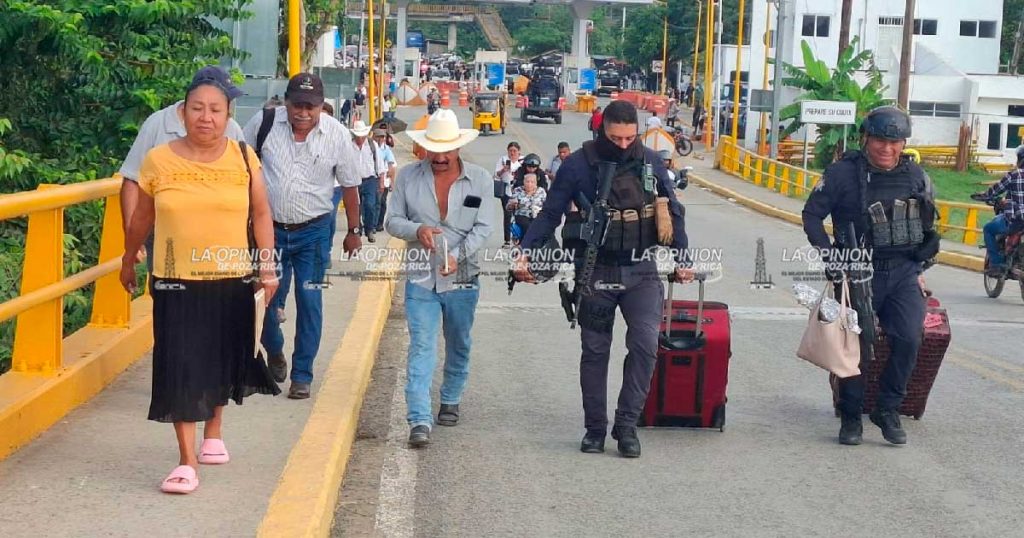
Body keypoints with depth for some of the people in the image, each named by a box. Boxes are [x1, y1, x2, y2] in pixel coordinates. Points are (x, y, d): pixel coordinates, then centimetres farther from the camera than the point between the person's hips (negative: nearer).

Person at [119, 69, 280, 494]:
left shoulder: (244, 158, -2)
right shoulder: (158, 160, -4)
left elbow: (261, 215, 4)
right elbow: (142, 217, 8)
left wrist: (267, 268, -1)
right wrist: (128, 261, 18)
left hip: (232, 281, 2)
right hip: (176, 284, -2)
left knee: (222, 361, 16)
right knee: (181, 367, -6)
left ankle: (213, 433, 40)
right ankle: (187, 462, -2)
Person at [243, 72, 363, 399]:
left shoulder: (337, 135, -7)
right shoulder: (264, 123, -7)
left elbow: (349, 185, 4)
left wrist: (353, 231, 8)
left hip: (314, 231, -1)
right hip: (269, 227, 1)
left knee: (309, 303, -1)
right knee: (266, 298, 6)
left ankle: (302, 376, 11)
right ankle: (274, 353, 36)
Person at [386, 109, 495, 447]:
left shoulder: (479, 179, -2)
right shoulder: (408, 176, 0)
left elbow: (484, 227, -4)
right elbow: (393, 221, 2)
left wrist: (457, 255, -19)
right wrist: (417, 230, -19)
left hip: (463, 279, 1)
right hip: (421, 278, -1)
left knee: (458, 346, 16)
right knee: (421, 347, -9)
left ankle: (450, 401, 38)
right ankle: (419, 420, -12)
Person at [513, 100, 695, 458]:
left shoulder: (650, 162, 3)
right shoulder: (579, 164, -5)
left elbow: (672, 213, 13)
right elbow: (550, 214, -2)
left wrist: (682, 259, 11)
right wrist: (525, 252, -14)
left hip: (642, 271, 1)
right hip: (596, 272, -1)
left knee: (645, 343, -14)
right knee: (595, 351, 7)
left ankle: (626, 423, -3)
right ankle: (595, 429, 18)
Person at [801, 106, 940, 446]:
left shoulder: (916, 177, 5)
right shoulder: (843, 173, -6)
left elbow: (929, 224, 18)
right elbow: (812, 215, 0)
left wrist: (918, 269, 11)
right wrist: (829, 256, -9)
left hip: (903, 274, 2)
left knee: (908, 340, -11)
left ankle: (888, 410, 6)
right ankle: (851, 417, 17)